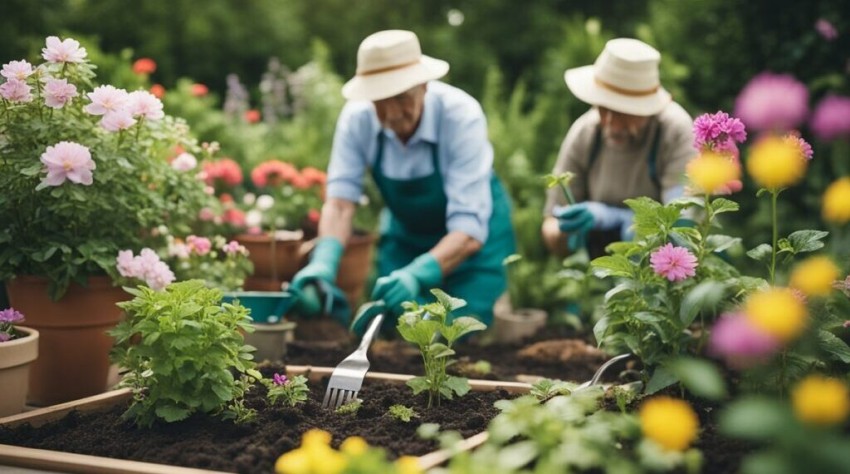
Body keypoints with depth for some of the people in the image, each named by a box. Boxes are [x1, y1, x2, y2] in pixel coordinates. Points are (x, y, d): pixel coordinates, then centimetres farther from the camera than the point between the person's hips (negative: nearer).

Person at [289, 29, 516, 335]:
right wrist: (324, 262, -45)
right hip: (405, 235, 3)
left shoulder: (461, 116, -32)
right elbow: (340, 201, -24)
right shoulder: (356, 118, -21)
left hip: (475, 235, -3)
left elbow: (469, 232, -37)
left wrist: (416, 274, -54)